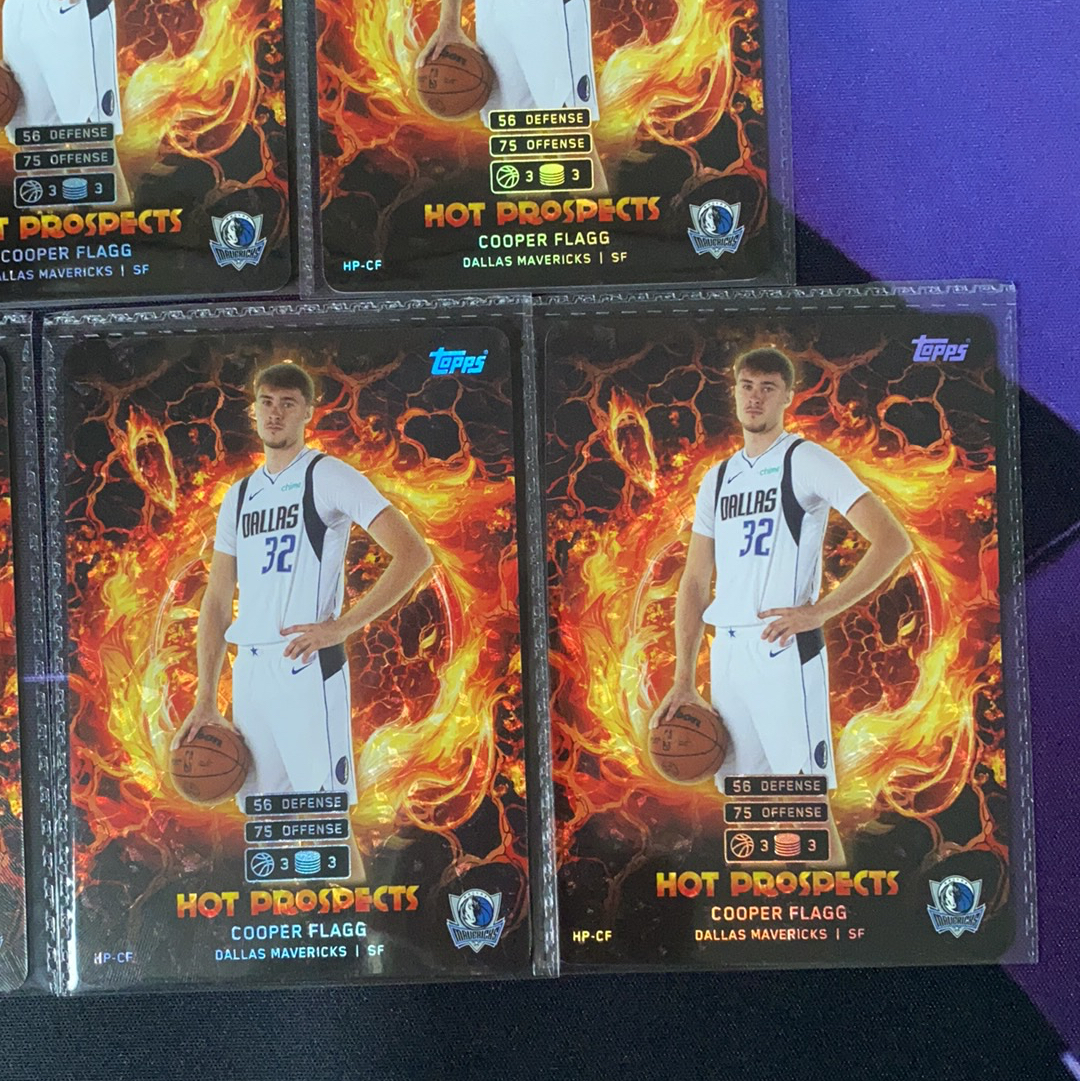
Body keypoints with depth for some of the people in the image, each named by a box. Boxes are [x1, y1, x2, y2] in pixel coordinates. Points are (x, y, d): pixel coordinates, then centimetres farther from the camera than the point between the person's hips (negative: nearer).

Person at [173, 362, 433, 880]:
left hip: (306, 666, -7)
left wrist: (340, 627, -17)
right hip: (248, 671, 7)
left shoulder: (328, 477, -3)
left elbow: (414, 555, -12)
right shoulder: (239, 496, 17)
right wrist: (205, 700, 11)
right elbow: (217, 602, 18)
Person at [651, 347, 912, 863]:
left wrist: (818, 610, -17)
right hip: (726, 652, 7)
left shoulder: (807, 461, -3)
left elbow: (893, 541, -11)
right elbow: (694, 583, 15)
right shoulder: (717, 479, 16)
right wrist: (683, 680, 9)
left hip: (784, 650, -6)